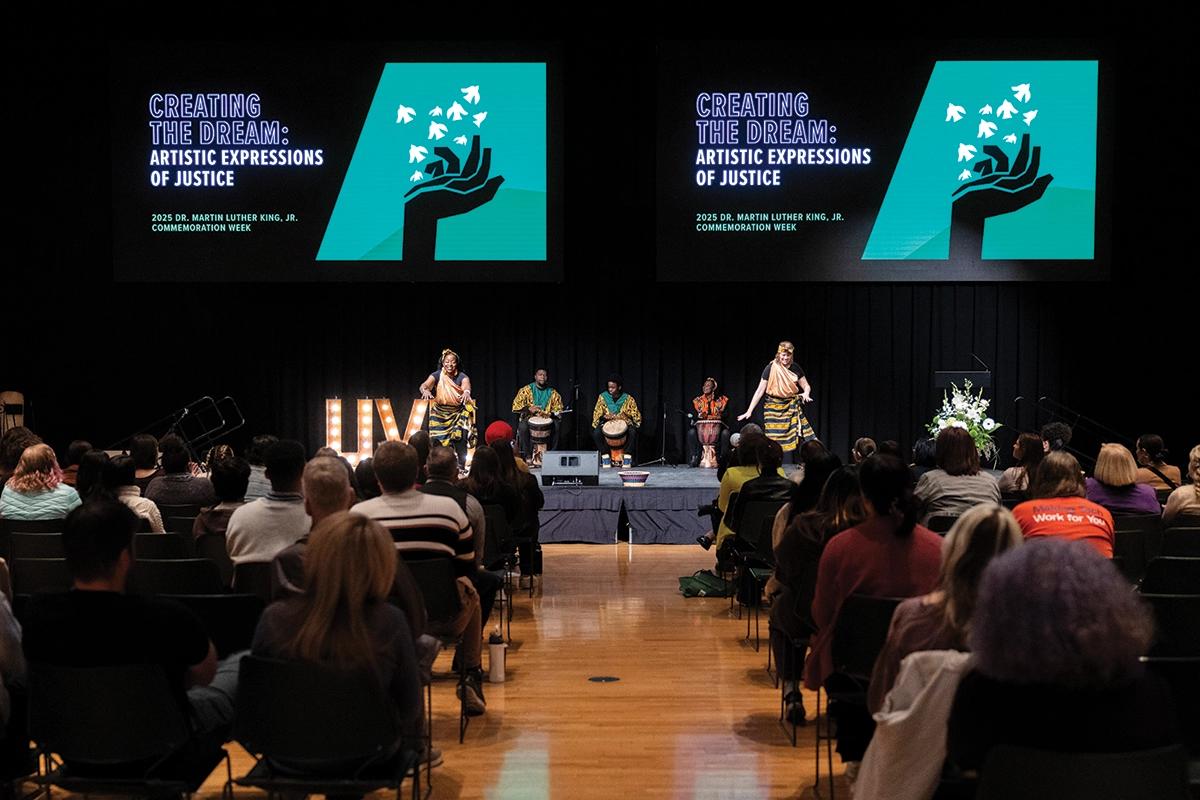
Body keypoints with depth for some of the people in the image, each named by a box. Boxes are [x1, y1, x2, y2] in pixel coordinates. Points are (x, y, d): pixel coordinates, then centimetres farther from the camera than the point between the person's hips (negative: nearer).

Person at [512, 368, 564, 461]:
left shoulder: (552, 393, 9)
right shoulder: (526, 390, 3)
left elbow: (558, 410, 5)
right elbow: (516, 405, -3)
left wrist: (550, 414, -18)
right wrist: (528, 409, -22)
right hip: (529, 418, -1)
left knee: (555, 425, -29)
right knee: (523, 427, -33)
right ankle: (527, 455, -23)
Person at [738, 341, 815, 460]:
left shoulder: (796, 368, 2)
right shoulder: (771, 368, -7)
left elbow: (806, 386, 12)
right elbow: (760, 391, -6)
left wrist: (806, 393, -14)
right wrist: (749, 411, -9)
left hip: (792, 406, 3)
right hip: (774, 407, -3)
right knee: (774, 441, -3)